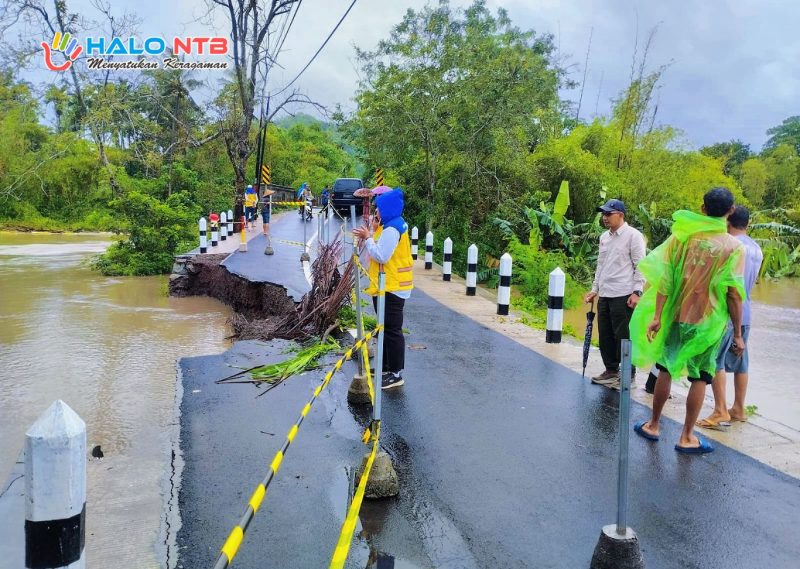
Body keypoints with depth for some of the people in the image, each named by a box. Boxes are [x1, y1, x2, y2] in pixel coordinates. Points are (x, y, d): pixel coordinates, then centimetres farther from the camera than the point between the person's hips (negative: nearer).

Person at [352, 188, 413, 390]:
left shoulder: (391, 229, -20)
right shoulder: (392, 225, 13)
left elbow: (381, 255, -26)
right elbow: (381, 250, 14)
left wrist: (368, 237, -16)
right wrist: (373, 233, 2)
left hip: (391, 288, -11)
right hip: (386, 286, 11)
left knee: (392, 330, -4)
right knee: (386, 328, 19)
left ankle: (395, 373, 3)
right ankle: (387, 367, 31)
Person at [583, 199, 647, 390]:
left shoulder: (633, 235, -6)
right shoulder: (604, 237, 15)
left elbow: (640, 266, -8)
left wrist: (637, 292, -14)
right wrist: (594, 289, 18)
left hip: (623, 295, -7)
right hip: (604, 295, 7)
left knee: (623, 336, -2)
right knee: (605, 335, 10)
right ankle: (611, 370, 23)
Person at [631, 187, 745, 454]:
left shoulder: (682, 235, -2)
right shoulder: (734, 247, -8)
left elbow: (665, 278, -7)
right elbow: (733, 295, -11)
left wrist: (657, 316, -5)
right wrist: (738, 334, -3)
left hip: (676, 316, 2)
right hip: (708, 322, -2)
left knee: (666, 369, 15)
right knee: (699, 378, 8)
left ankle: (653, 425, 26)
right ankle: (687, 437, 15)